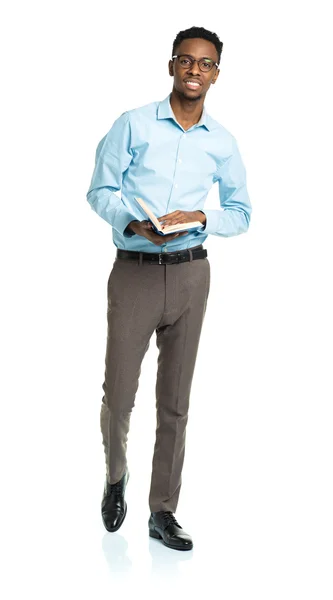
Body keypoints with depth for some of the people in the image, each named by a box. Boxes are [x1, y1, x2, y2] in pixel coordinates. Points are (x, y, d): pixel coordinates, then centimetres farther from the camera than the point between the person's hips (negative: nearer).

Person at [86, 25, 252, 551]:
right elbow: (101, 190, -2)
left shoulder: (222, 142, 7)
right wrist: (133, 224, -20)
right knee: (118, 395, -2)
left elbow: (241, 212, 11)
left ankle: (163, 512, 17)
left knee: (175, 402, 6)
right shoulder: (133, 125, -1)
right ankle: (116, 478, 29)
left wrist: (201, 217, -9)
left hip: (190, 273, 2)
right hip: (133, 271, -2)